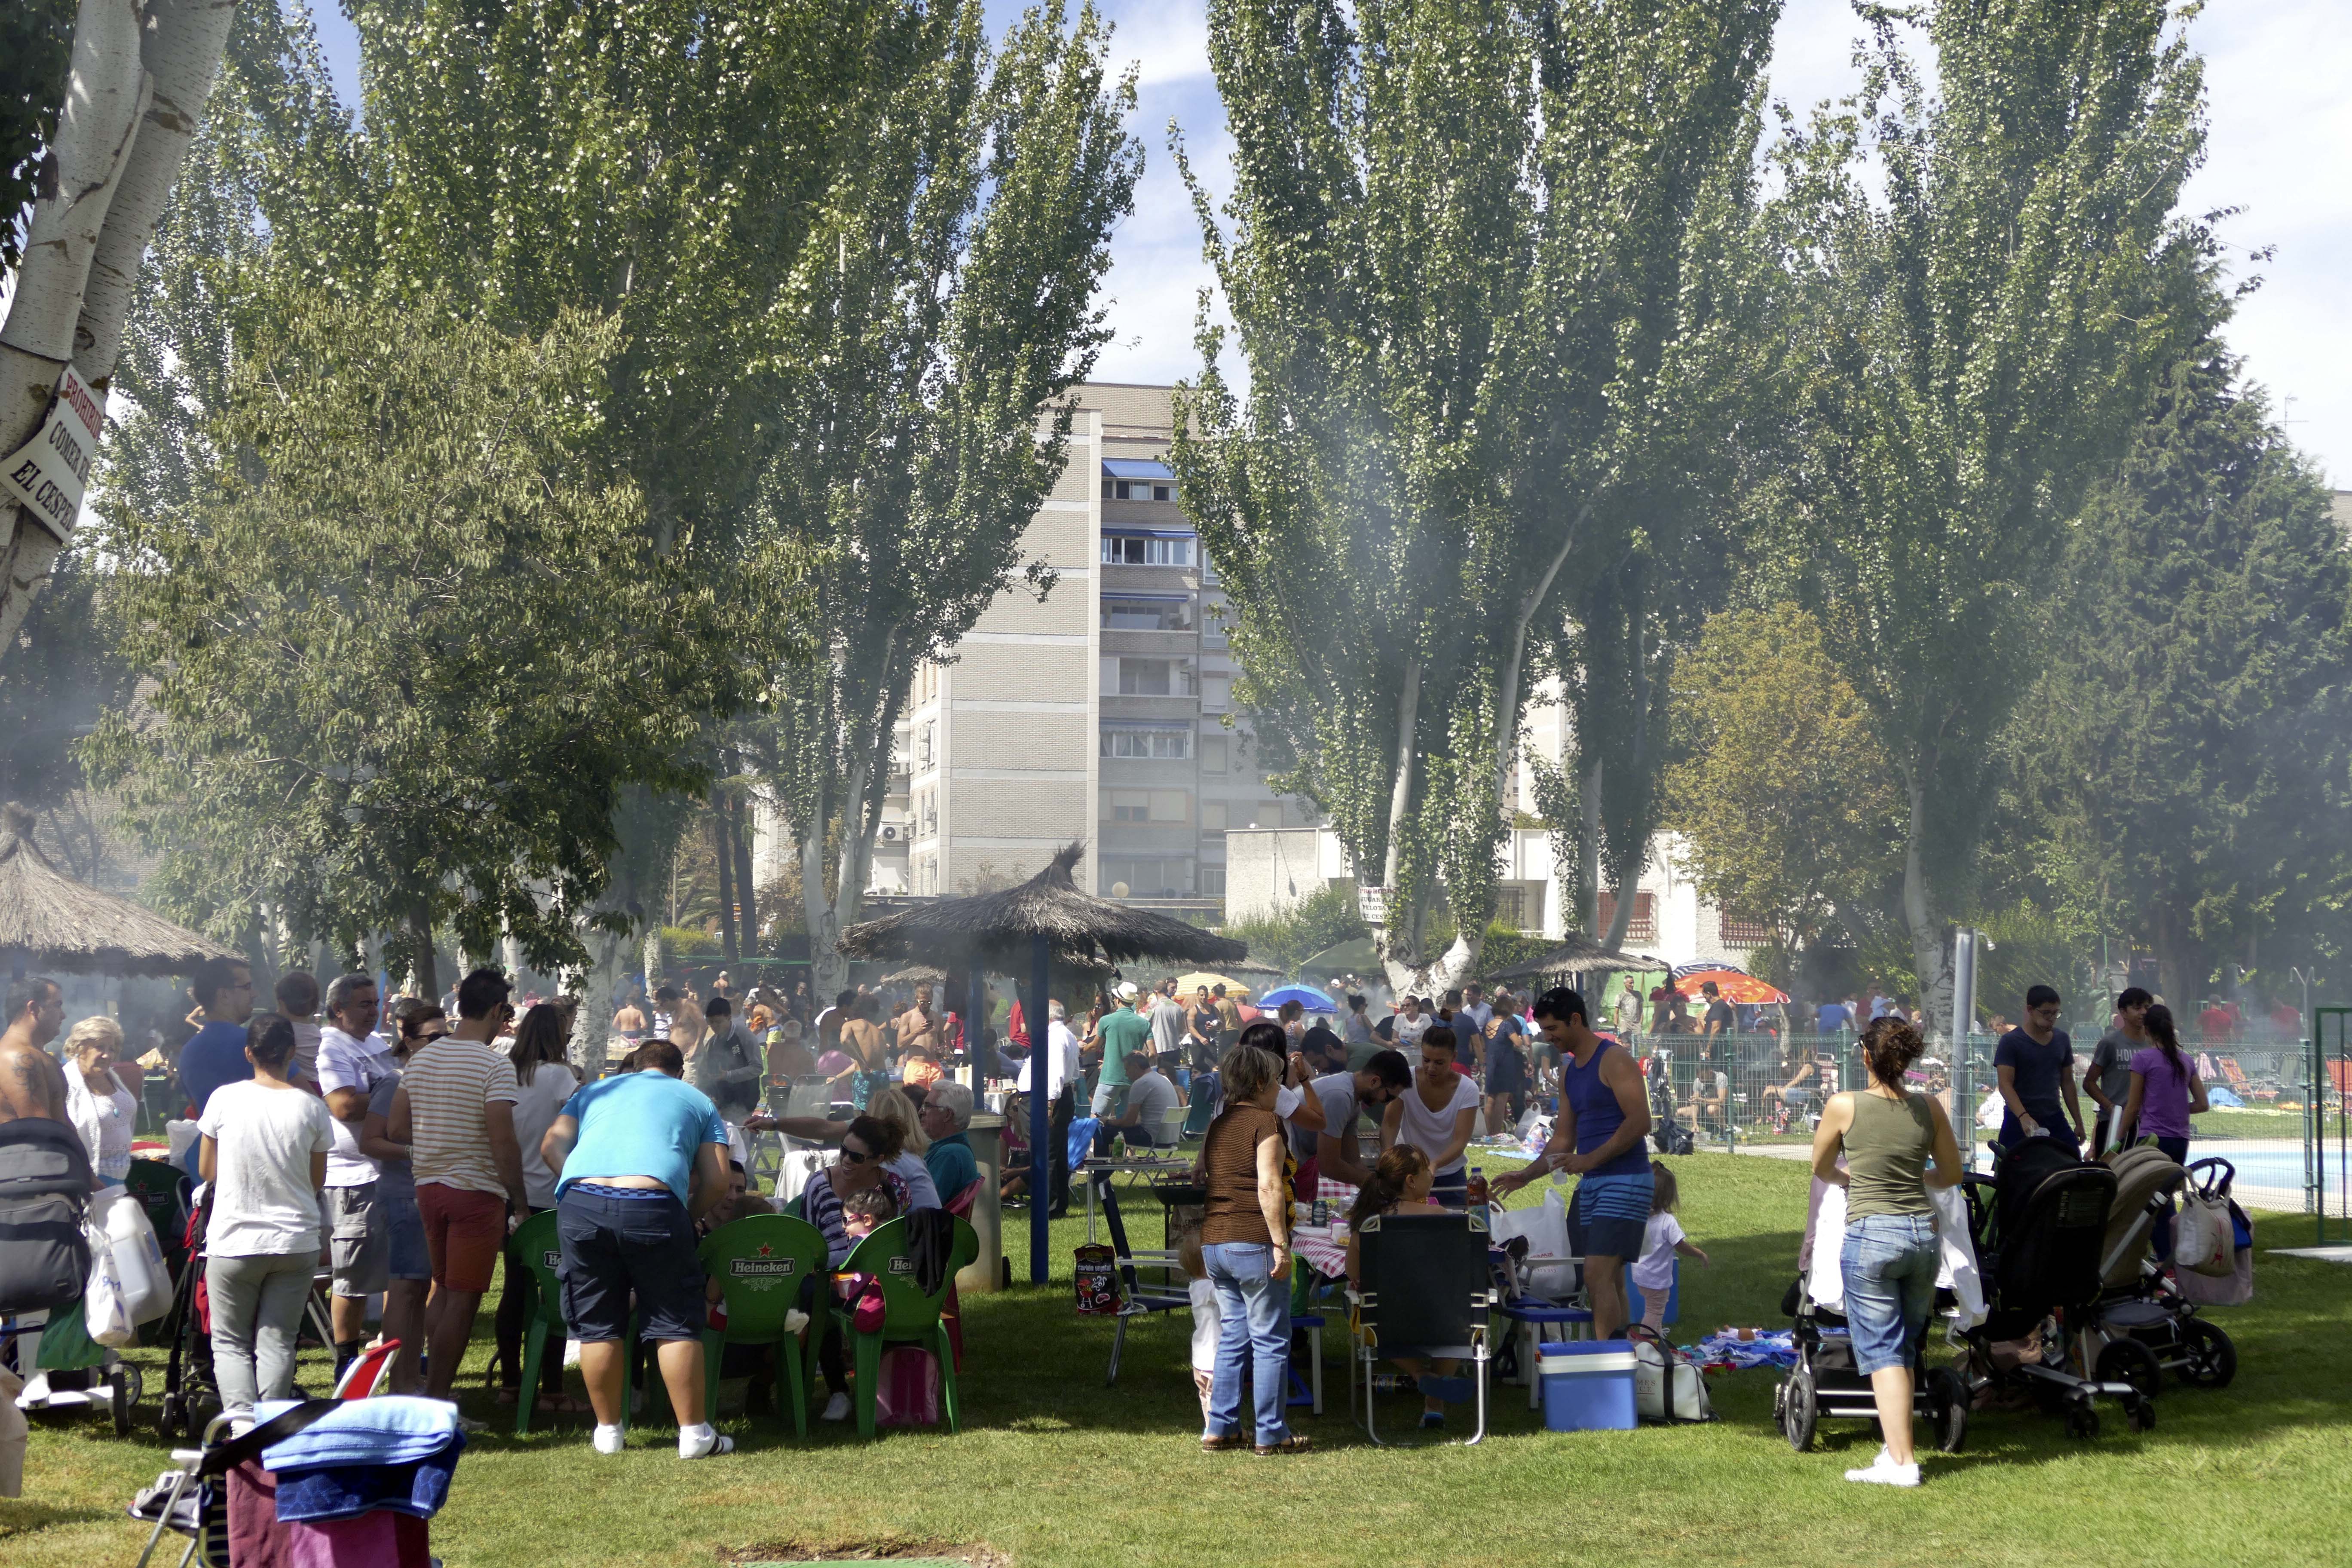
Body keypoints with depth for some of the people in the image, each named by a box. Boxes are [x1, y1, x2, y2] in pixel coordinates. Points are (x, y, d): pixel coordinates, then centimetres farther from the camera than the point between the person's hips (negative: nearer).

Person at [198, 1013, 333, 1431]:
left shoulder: (225, 1099, -6)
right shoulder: (311, 1107, -4)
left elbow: (206, 1171, 5)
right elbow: (317, 1182, 6)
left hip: (234, 1241, -1)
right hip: (296, 1243, 1)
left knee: (230, 1340, 10)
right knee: (277, 1341, 7)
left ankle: (240, 1417, -10)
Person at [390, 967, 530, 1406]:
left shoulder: (422, 1058, 8)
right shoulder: (494, 1065, -15)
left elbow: (398, 1128, 11)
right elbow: (503, 1142, -19)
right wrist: (521, 1203, -11)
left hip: (429, 1186, 7)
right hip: (477, 1192, -7)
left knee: (444, 1290, 19)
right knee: (463, 1300, -1)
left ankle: (433, 1387, 23)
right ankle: (436, 1401, 0)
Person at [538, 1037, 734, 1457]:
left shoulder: (594, 1091, 31)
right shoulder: (697, 1101, 26)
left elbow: (552, 1147, 15)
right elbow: (717, 1182, 15)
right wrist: (687, 1216, 29)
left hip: (579, 1202, 2)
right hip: (654, 1206, -2)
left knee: (597, 1325, 12)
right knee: (675, 1324, 6)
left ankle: (607, 1430, 19)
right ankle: (694, 1433, 7)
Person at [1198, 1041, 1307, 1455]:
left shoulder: (1217, 1126, 15)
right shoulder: (1265, 1122, -9)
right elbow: (1269, 1186, -17)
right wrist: (1281, 1243, -17)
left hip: (1213, 1243, 8)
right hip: (1253, 1242, -8)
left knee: (1232, 1335, 14)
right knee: (1271, 1340, 0)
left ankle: (1220, 1428, 14)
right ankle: (1271, 1434, 2)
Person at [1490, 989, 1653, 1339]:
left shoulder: (1614, 1060, -9)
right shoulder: (1569, 1070, 18)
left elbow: (1639, 1122, -18)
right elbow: (1563, 1138, 22)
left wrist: (1590, 1159, -21)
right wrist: (1526, 1174, 10)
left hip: (1624, 1181, -9)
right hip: (1590, 1184, 9)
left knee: (1598, 1274, -17)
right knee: (1610, 1280, 8)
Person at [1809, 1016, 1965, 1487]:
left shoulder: (1844, 1106, -4)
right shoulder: (1929, 1108, 4)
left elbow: (1821, 1169, 12)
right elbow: (1952, 1174, 16)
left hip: (1871, 1235, -4)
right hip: (1923, 1232, 4)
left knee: (1883, 1351, -1)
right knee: (1905, 1348, 16)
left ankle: (1901, 1462, -7)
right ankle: (1898, 1446, 18)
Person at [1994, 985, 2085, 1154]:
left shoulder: (2062, 1040, 11)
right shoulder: (2010, 1042, -7)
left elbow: (2068, 1083, 19)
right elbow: (2006, 1085, -15)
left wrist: (2079, 1122, 15)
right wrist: (2024, 1117, -30)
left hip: (2054, 1121, 5)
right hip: (2020, 1123, -5)